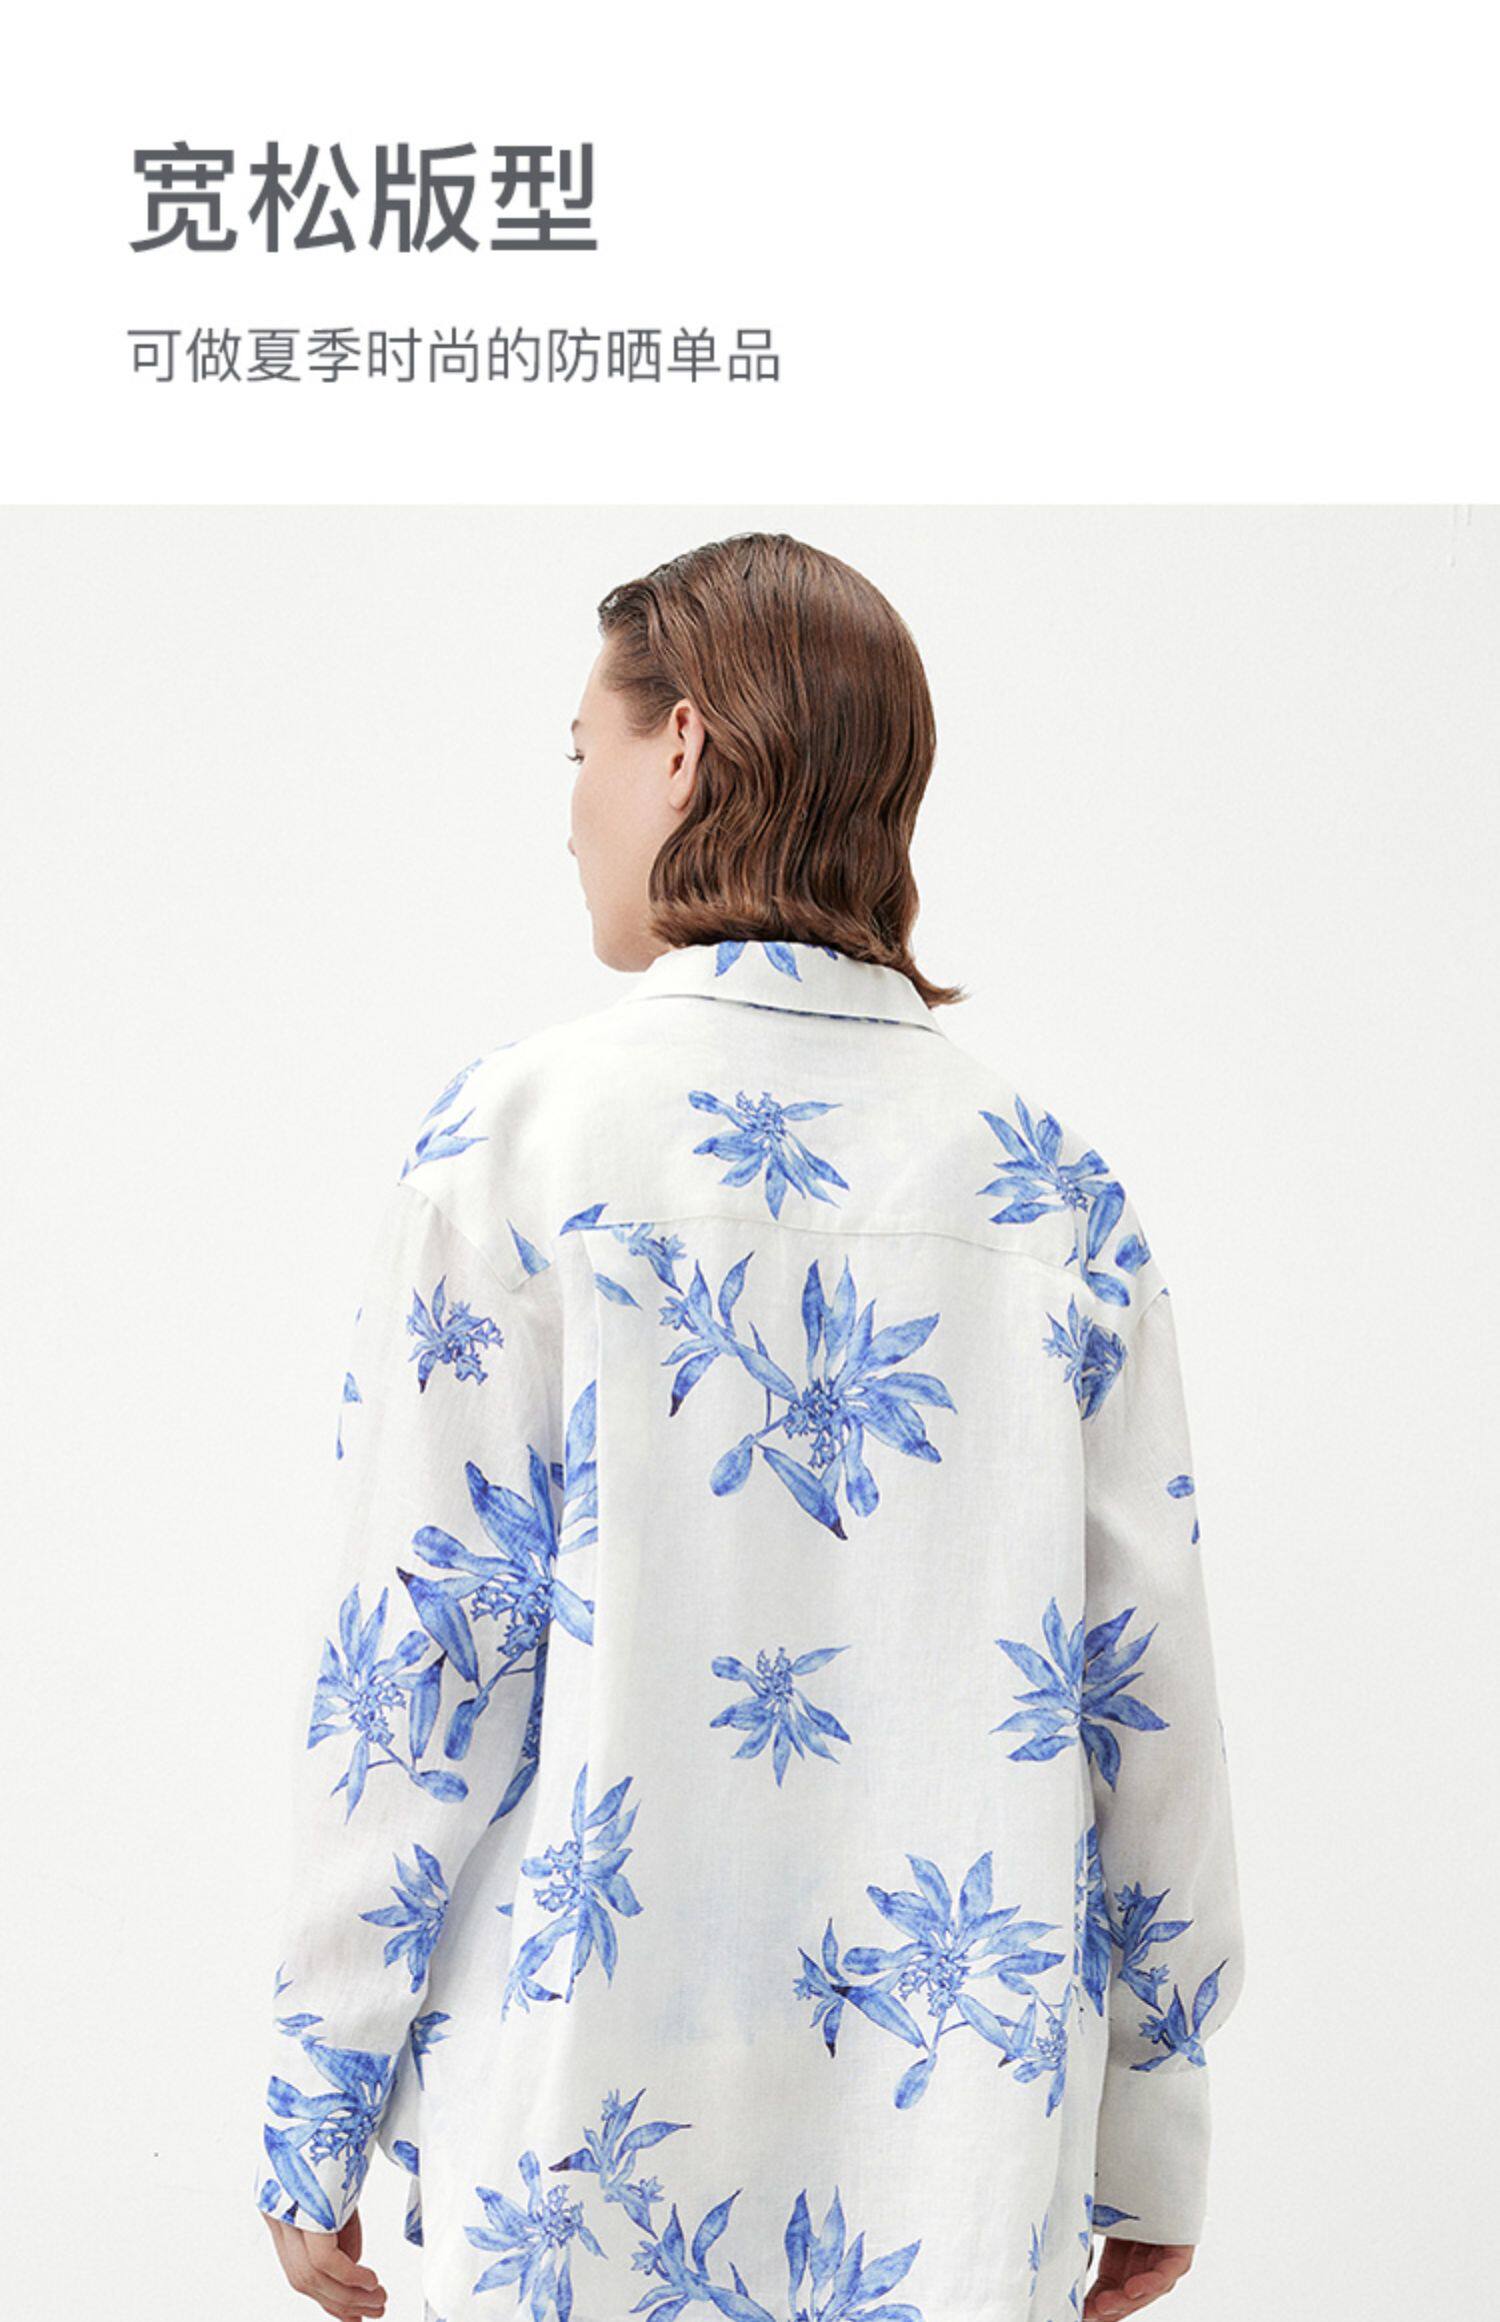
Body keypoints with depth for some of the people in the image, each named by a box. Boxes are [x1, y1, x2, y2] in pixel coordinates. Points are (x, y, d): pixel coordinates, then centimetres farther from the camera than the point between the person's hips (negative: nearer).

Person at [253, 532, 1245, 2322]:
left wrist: (317, 2120, 0)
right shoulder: (1055, 1186, 2)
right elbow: (1145, 1688, 2)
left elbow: (418, 1656, -10)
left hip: (590, 2159, -3)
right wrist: (1151, 2147, 12)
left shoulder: (519, 1130, -8)